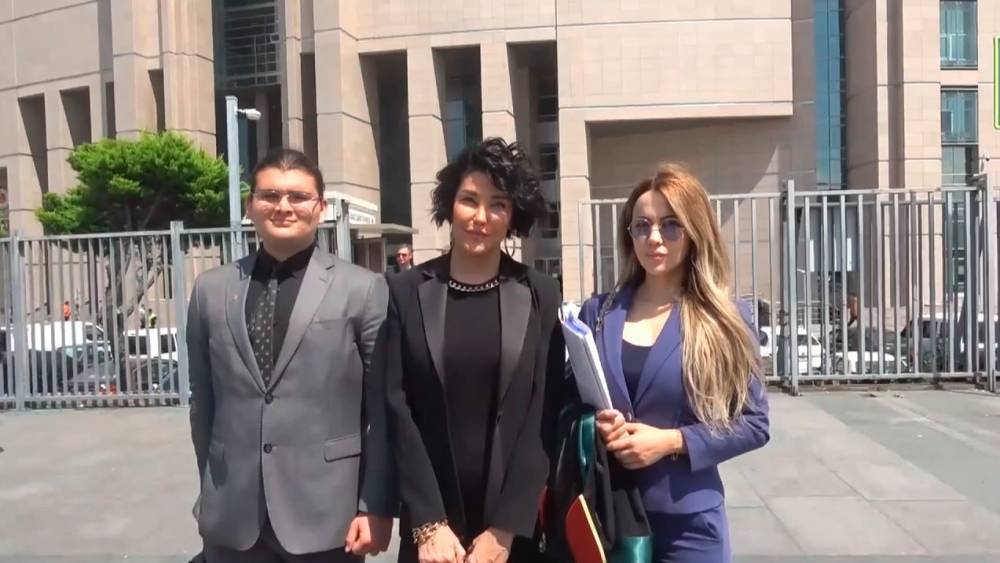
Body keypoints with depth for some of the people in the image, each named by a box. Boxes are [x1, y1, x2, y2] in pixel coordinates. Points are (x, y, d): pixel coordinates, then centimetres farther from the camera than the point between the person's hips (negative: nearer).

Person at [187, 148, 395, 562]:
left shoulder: (363, 289, -5)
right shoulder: (211, 290, 5)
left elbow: (384, 411, -4)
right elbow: (203, 403, 11)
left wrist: (377, 506, -6)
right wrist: (211, 491, 14)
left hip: (325, 514, -2)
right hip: (232, 517, 3)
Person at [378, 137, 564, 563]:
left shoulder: (539, 296, -2)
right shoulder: (406, 292, -3)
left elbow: (544, 416, -5)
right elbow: (397, 411, -5)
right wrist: (428, 524, -10)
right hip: (431, 522, 0)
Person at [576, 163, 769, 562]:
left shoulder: (723, 321, -4)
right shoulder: (598, 313, 1)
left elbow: (754, 423, -3)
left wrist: (672, 441, -15)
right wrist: (595, 428, -12)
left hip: (687, 520, -1)